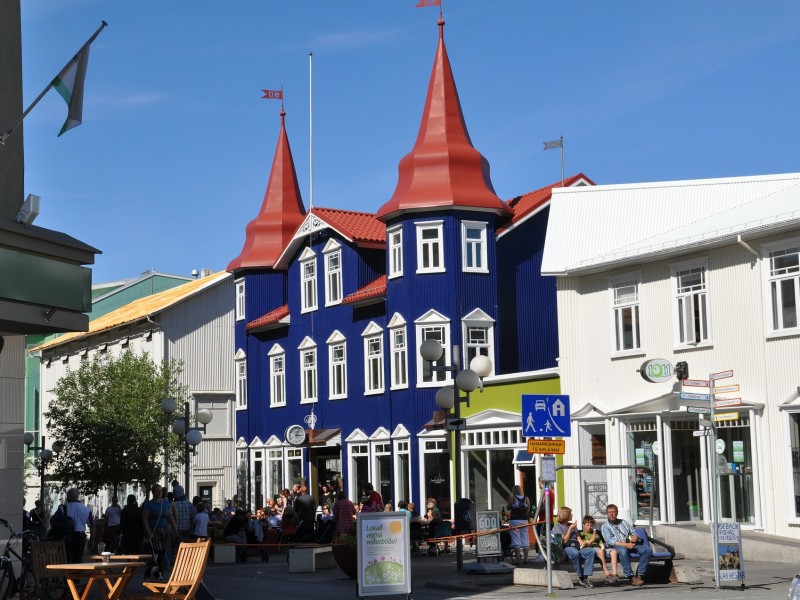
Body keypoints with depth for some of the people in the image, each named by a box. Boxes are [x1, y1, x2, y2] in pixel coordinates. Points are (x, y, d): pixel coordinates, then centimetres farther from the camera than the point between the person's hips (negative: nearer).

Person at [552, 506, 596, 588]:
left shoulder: (572, 525, 26)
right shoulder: (557, 526, 4)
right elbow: (564, 541, -6)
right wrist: (570, 529, -7)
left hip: (576, 548, 6)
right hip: (565, 549, -6)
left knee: (592, 551, -22)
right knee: (575, 553, -41)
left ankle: (586, 577, -29)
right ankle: (581, 577, -29)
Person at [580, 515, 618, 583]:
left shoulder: (596, 533, 36)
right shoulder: (581, 533, 19)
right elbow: (582, 544, 3)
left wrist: (603, 546, 3)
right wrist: (591, 540, -5)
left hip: (599, 549, 6)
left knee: (613, 551, -23)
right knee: (600, 551, -40)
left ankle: (614, 574, -36)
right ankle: (607, 575, -48)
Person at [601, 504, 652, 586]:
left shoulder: (624, 522, 24)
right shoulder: (605, 526, 8)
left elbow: (634, 533, 22)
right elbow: (609, 541, -7)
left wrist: (634, 537, -6)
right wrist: (625, 544, -19)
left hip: (630, 545, 5)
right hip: (617, 546, -5)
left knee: (647, 550, -21)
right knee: (623, 550, -41)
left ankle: (640, 576, -24)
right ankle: (632, 577, -39)